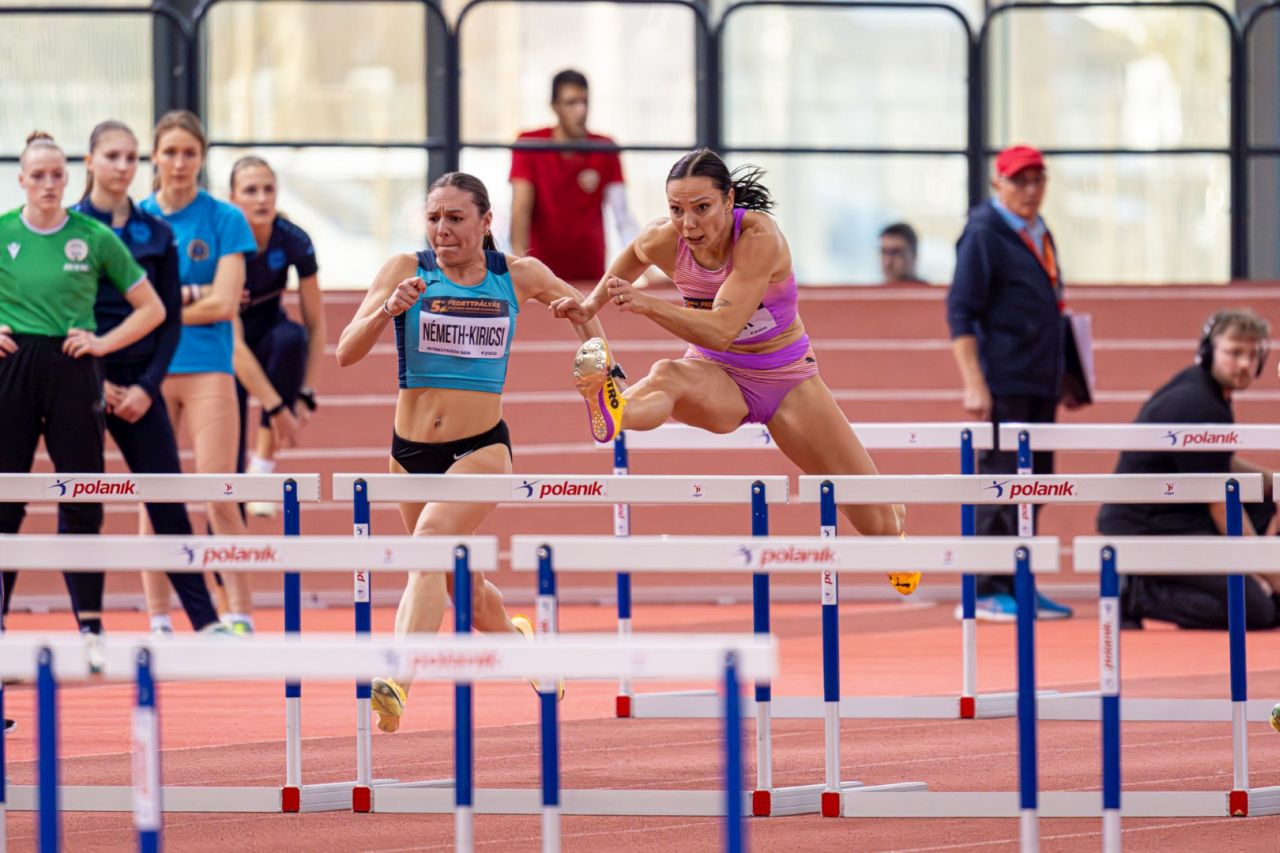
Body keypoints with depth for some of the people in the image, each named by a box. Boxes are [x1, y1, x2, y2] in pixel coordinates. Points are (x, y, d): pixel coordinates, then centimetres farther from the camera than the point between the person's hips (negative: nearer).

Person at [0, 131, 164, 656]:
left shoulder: (94, 238, 2)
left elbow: (151, 308, 9)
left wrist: (102, 342, -2)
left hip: (72, 373, 0)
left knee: (82, 503, -1)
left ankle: (91, 628, 3)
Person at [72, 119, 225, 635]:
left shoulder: (155, 234, 8)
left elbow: (169, 317, 7)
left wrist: (147, 386, -5)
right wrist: (94, 382, -10)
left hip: (138, 384, 2)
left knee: (169, 505, -1)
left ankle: (205, 621, -1)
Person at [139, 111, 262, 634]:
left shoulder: (224, 220, 1)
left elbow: (224, 304, -6)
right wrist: (190, 297, -7)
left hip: (207, 369, -2)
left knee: (218, 494, -7)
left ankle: (239, 615, -3)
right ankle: (157, 622, 6)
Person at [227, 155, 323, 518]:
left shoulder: (294, 242, -19)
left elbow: (315, 324, -11)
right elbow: (232, 341, -32)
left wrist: (305, 394, -21)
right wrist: (274, 406, -37)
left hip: (269, 330, 2)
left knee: (291, 338, -35)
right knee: (229, 468, -14)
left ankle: (265, 458, -26)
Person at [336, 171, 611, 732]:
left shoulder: (519, 277, -2)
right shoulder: (407, 271, -5)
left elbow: (578, 305, 20)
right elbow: (346, 353, -13)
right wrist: (387, 310, -29)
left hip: (481, 449, -3)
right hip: (412, 452, 3)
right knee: (460, 587, 19)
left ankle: (397, 682, -40)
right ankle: (516, 636, 51)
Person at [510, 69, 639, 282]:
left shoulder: (605, 149, 0)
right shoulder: (529, 146, -5)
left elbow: (622, 216, -4)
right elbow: (521, 209, -13)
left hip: (591, 274, 2)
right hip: (541, 275, -2)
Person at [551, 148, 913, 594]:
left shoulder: (759, 237, -31)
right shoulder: (664, 240, -18)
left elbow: (721, 330, -41)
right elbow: (634, 255, 11)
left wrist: (648, 305, -52)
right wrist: (593, 302, -4)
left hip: (787, 378, -1)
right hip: (717, 376, 1)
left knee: (878, 522, 3)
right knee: (665, 376, -40)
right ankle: (612, 414, -74)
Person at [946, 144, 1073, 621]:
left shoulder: (1040, 236, 17)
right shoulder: (984, 235, -7)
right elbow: (960, 314, -12)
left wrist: (1062, 377, 19)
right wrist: (973, 384, -19)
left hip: (1040, 385, 8)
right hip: (1003, 383, -8)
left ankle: (1020, 587, 13)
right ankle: (989, 592, -4)